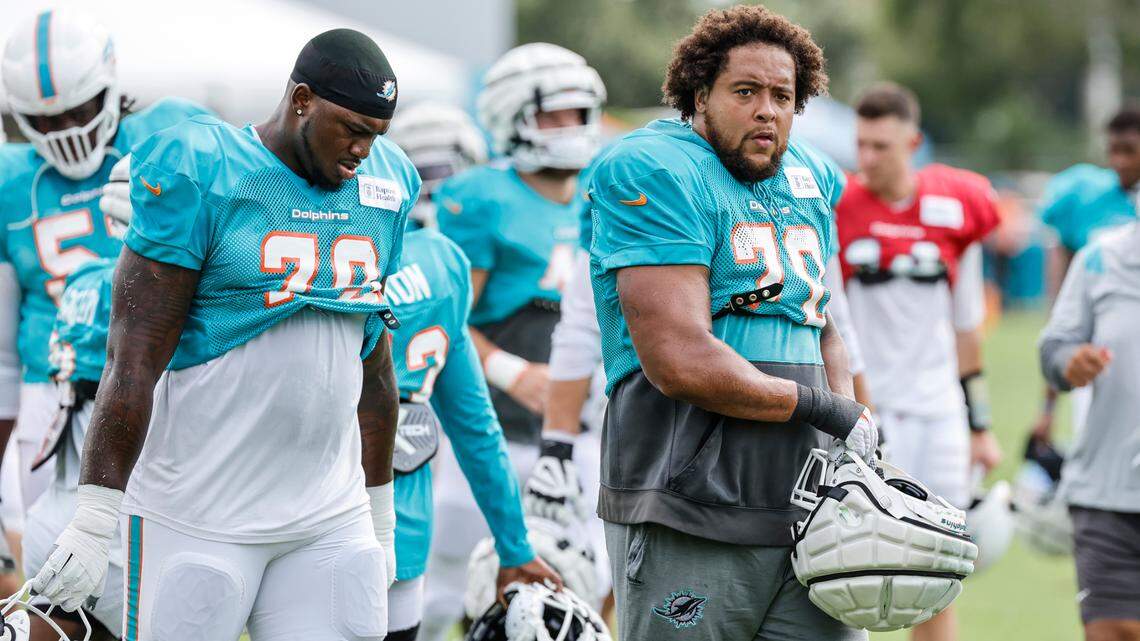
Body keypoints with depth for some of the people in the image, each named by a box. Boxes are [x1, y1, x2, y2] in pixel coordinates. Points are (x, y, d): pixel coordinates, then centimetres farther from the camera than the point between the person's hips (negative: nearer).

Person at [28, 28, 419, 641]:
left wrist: (380, 516, 21)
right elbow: (134, 360, -12)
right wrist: (94, 521, -15)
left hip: (329, 520, 5)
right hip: (198, 517, -5)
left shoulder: (379, 189, 9)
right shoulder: (203, 177, -10)